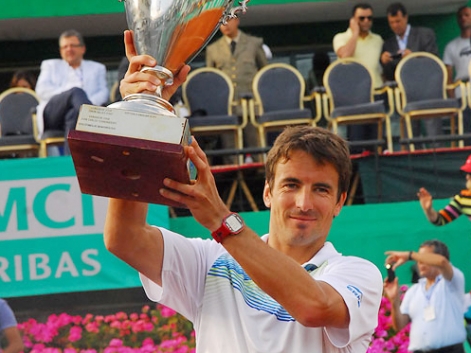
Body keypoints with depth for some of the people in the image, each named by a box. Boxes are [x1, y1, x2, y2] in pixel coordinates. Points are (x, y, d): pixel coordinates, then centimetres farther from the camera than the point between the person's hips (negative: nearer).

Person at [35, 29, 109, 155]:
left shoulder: (97, 68, 34)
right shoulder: (51, 65, 33)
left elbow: (103, 93, 14)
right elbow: (42, 90, 13)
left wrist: (91, 103, -12)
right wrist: (67, 92, -8)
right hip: (53, 115, 0)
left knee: (73, 114, -41)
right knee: (76, 92, -36)